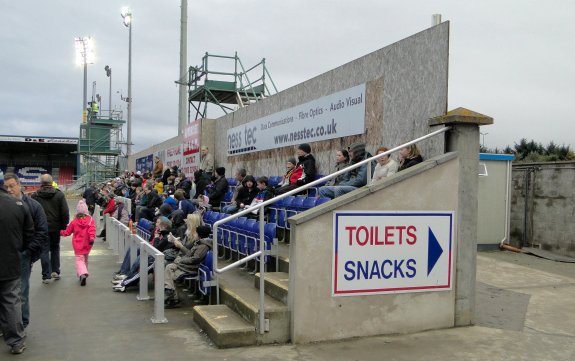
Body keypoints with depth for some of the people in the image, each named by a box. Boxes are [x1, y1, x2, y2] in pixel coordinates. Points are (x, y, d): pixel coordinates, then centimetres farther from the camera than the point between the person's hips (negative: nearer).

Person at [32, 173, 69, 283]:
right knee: (55, 248, 18)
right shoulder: (59, 194, -4)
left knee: (44, 251, 5)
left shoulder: (35, 195, -4)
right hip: (55, 227, 1)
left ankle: (46, 275, 3)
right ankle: (55, 271, 17)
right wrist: (64, 226, 3)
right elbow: (65, 213, -6)